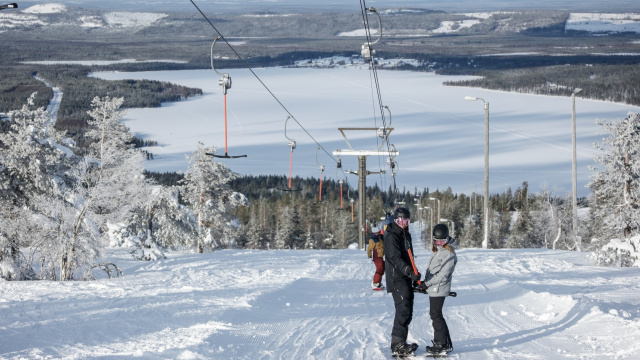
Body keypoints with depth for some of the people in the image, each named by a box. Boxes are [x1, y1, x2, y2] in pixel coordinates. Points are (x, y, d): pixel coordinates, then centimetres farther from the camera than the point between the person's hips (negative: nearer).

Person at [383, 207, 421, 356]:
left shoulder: (406, 235, 16)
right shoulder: (391, 237, -13)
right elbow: (396, 259, -24)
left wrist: (414, 274, 27)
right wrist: (409, 271, -36)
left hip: (406, 279, 9)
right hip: (397, 279, -9)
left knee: (407, 311, 11)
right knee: (403, 310, -15)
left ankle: (399, 343, 19)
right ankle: (398, 345, -15)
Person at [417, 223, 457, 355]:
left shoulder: (449, 254, -16)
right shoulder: (437, 250, 14)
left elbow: (443, 275, -19)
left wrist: (427, 283, -17)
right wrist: (425, 283, 12)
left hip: (439, 289, -10)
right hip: (433, 289, 10)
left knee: (436, 316, -7)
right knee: (435, 315, 14)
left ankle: (443, 345, -3)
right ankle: (440, 342, 22)